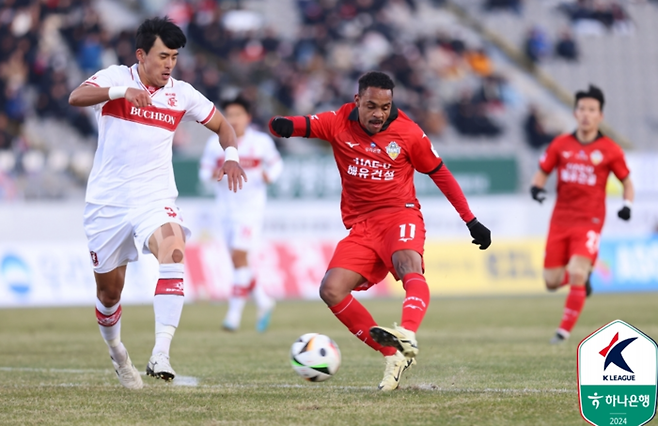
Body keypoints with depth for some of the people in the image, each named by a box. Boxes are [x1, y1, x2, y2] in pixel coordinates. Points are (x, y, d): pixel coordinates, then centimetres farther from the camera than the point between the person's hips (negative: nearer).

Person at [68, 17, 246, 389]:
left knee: (173, 252, -30)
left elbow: (222, 125, 17)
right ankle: (117, 352, 41)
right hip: (107, 201, -1)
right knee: (109, 292, 9)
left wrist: (231, 154, -5)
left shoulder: (182, 94, 4)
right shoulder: (116, 78, -4)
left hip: (155, 199, 1)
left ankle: (161, 355, -38)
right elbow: (77, 97, -24)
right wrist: (121, 91, -42)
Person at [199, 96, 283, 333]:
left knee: (239, 257, -14)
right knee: (238, 260, 9)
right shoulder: (215, 143, 3)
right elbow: (204, 171, 7)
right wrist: (214, 174, -15)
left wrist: (269, 175, -11)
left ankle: (234, 313, -10)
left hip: (251, 207, -4)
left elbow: (276, 164, 11)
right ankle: (263, 302, 27)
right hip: (226, 206, 4)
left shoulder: (261, 142, -2)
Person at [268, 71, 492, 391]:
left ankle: (406, 335, -61)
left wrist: (471, 221, 8)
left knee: (409, 266, -36)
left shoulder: (408, 133, -3)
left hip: (400, 215, -3)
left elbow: (440, 173, 8)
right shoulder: (338, 124, 0)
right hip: (361, 226, 3)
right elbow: (298, 125, -6)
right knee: (331, 290, -17)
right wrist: (281, 125, -33)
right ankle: (393, 355, -11)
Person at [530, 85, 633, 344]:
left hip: (590, 222, -3)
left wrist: (627, 205, -8)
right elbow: (541, 173, 12)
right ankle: (583, 275, 35)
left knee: (576, 273, -21)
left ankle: (565, 330, -7)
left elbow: (627, 182, 10)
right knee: (552, 282, 0)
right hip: (560, 220, 3)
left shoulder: (609, 150, -1)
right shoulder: (560, 145, 4)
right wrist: (536, 187, -11)